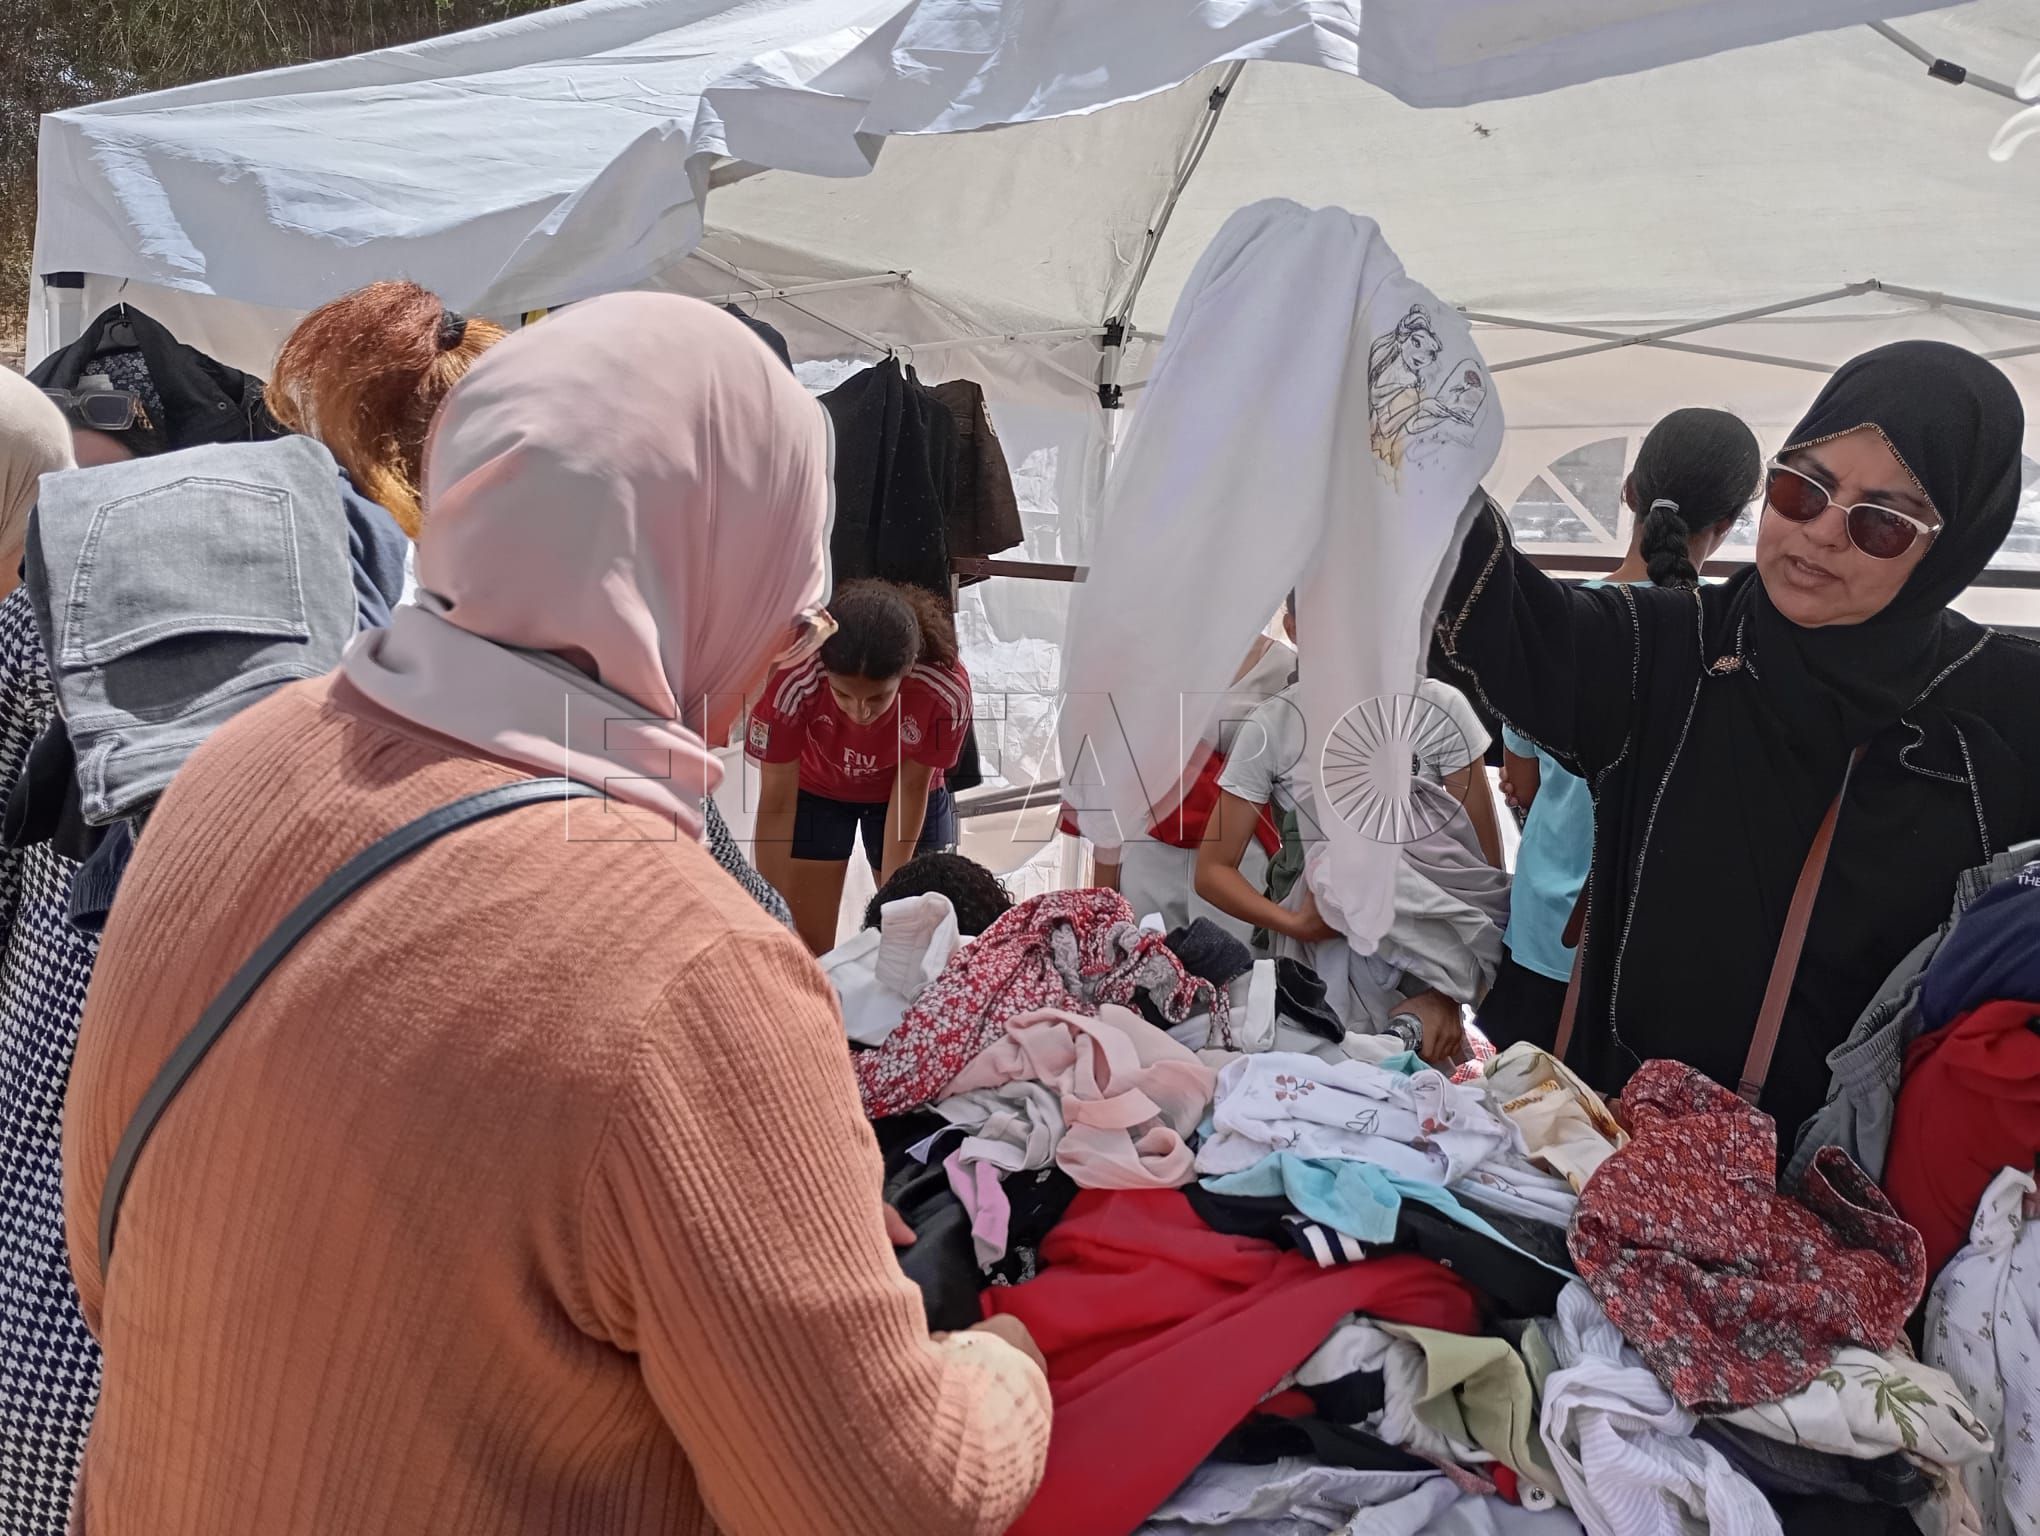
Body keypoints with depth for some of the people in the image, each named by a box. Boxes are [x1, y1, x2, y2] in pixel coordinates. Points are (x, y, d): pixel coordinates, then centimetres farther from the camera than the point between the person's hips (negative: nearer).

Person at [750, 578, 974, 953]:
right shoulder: (793, 680, -38)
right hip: (815, 791, 0)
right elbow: (776, 806, -26)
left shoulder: (946, 691, -37)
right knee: (807, 949, 0)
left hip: (901, 792, 1)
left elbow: (912, 787, -19)